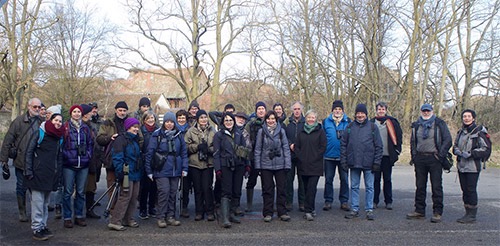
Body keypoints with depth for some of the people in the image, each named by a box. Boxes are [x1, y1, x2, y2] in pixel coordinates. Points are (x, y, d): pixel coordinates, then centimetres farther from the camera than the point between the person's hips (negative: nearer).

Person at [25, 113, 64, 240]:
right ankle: (36, 229, 0)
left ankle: (43, 226, 21)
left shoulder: (59, 137, 14)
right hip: (38, 174, -5)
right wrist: (29, 171, -10)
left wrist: (59, 175, 13)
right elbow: (29, 151, -4)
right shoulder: (40, 133, -2)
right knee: (38, 201, -6)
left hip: (50, 175, 6)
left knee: (45, 202, 12)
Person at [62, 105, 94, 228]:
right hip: (69, 164, -3)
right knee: (68, 192, 0)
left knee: (81, 192, 9)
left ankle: (79, 216, 19)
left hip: (83, 165, 4)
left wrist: (88, 155, 5)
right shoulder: (65, 127, 0)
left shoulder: (85, 128, 12)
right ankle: (67, 217, 9)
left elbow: (90, 143, 15)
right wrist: (66, 155, -9)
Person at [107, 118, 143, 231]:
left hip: (136, 173, 9)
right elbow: (117, 157, -15)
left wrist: (141, 170, 18)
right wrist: (120, 173, -20)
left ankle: (128, 219, 21)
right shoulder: (121, 139, -8)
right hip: (127, 173, -9)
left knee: (134, 196, 10)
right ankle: (114, 221, -5)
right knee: (125, 196, -11)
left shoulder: (135, 140, 19)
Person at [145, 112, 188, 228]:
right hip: (161, 170, -4)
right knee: (164, 192, -9)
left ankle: (170, 217, 17)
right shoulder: (157, 135, -3)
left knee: (173, 193, 8)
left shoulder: (178, 135, 9)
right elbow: (150, 153, -3)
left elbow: (184, 152, 11)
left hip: (175, 170, 4)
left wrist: (184, 168, 4)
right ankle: (161, 218, 1)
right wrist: (149, 170, -6)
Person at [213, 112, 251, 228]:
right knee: (226, 192, -9)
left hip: (239, 166, 4)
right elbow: (216, 153, -2)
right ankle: (225, 219, -12)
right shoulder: (219, 135, 2)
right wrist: (217, 169, -10)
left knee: (237, 191, 7)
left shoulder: (239, 133, 12)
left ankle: (232, 214, 19)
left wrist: (247, 164, 9)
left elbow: (245, 150, 15)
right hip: (226, 166, -4)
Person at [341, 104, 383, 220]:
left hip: (368, 163, -2)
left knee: (369, 187, 5)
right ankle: (354, 209, 18)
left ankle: (369, 210, 14)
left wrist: (377, 162, -6)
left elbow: (379, 146, 0)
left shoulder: (372, 127, 2)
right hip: (354, 163, 2)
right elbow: (343, 144, 6)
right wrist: (343, 160, -1)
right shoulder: (350, 127, 6)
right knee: (354, 187, 9)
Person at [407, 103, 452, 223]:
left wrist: (440, 155, -9)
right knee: (420, 186, 8)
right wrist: (413, 155, 8)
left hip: (434, 158, -4)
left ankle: (437, 212, 4)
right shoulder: (416, 125, 14)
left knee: (436, 186, -2)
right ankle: (419, 211, 16)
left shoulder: (440, 124, 2)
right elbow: (412, 141, 20)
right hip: (420, 158, 4)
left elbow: (448, 140, -2)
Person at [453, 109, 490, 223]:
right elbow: (455, 145, 25)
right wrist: (456, 150, 2)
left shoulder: (479, 132, -7)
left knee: (471, 190, -5)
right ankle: (468, 213, 21)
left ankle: (472, 215, 3)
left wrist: (470, 153, -18)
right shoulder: (461, 132, 14)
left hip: (473, 167, -7)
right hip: (461, 166, 7)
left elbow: (486, 149, -10)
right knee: (464, 190, 11)